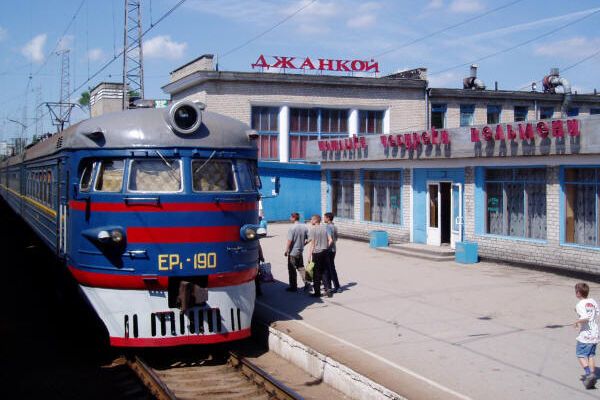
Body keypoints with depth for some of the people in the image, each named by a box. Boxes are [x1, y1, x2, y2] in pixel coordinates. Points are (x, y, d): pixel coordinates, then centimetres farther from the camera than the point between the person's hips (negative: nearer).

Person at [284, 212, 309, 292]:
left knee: (292, 269, 3)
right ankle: (306, 283, 11)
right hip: (300, 251, 6)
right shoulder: (304, 227, 2)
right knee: (301, 267, 18)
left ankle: (293, 286, 9)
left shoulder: (292, 228, -18)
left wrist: (286, 250, -11)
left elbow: (289, 241, -19)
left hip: (293, 252, -6)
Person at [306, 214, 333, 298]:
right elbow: (330, 240, 2)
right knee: (325, 271, 13)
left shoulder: (312, 229, -10)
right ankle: (328, 289, 7)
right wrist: (326, 247, 13)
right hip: (325, 252, 5)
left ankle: (317, 292, 8)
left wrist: (309, 256, -11)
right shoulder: (324, 228, 7)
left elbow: (312, 243, -14)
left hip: (316, 253, -5)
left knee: (316, 273, 3)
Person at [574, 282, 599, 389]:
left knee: (581, 355, 2)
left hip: (585, 335, -7)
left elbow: (585, 318, -28)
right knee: (591, 355, 16)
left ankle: (589, 373, -15)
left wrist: (577, 321, -11)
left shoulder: (580, 305, -15)